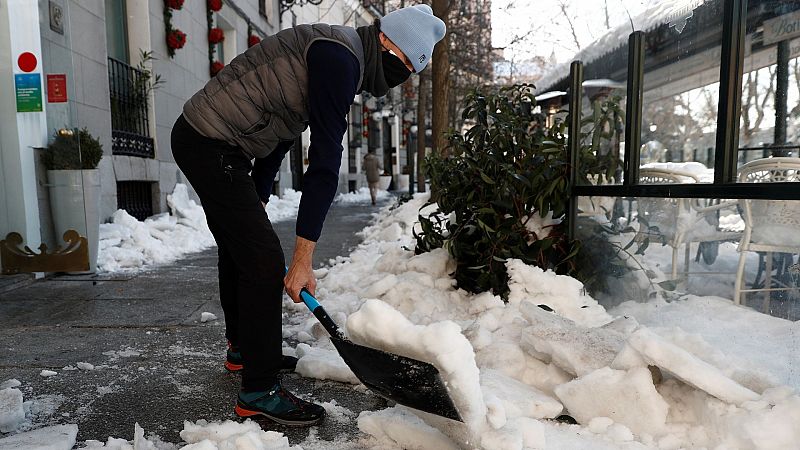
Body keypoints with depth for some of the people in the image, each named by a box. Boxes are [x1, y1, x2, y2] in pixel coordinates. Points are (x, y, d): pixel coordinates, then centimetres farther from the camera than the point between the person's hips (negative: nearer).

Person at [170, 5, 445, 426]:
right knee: (264, 260, -11)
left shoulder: (336, 55, 15)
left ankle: (243, 349, 39)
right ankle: (259, 391, 1)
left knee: (240, 247, 20)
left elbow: (279, 136, 19)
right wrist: (303, 258, -24)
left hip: (202, 139, 11)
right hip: (211, 145, -11)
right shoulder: (341, 57, -18)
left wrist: (255, 206, 21)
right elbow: (325, 163, -24)